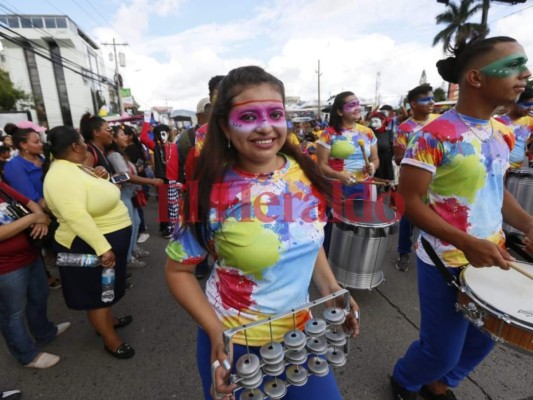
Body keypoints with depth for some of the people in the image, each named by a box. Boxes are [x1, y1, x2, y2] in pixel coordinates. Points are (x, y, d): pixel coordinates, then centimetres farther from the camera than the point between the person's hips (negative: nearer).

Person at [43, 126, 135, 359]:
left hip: (109, 239, 10)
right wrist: (103, 248, -39)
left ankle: (108, 320, 47)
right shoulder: (62, 175, -26)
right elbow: (76, 215, -37)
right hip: (90, 245, -10)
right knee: (97, 292, 8)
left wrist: (100, 179, 6)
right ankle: (111, 341, 25)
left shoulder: (75, 167, 7)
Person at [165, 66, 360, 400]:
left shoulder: (305, 173, -9)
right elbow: (178, 270, -10)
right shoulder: (211, 193, -21)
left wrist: (331, 288, -2)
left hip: (299, 330, 4)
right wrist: (215, 332, -19)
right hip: (235, 344, -3)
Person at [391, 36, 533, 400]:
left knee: (484, 339, 23)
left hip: (492, 254, 8)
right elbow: (411, 201, -20)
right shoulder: (435, 136, -20)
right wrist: (466, 243, -26)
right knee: (442, 351, 8)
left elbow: (496, 189, 14)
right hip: (447, 262, -8)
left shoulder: (504, 134, 5)